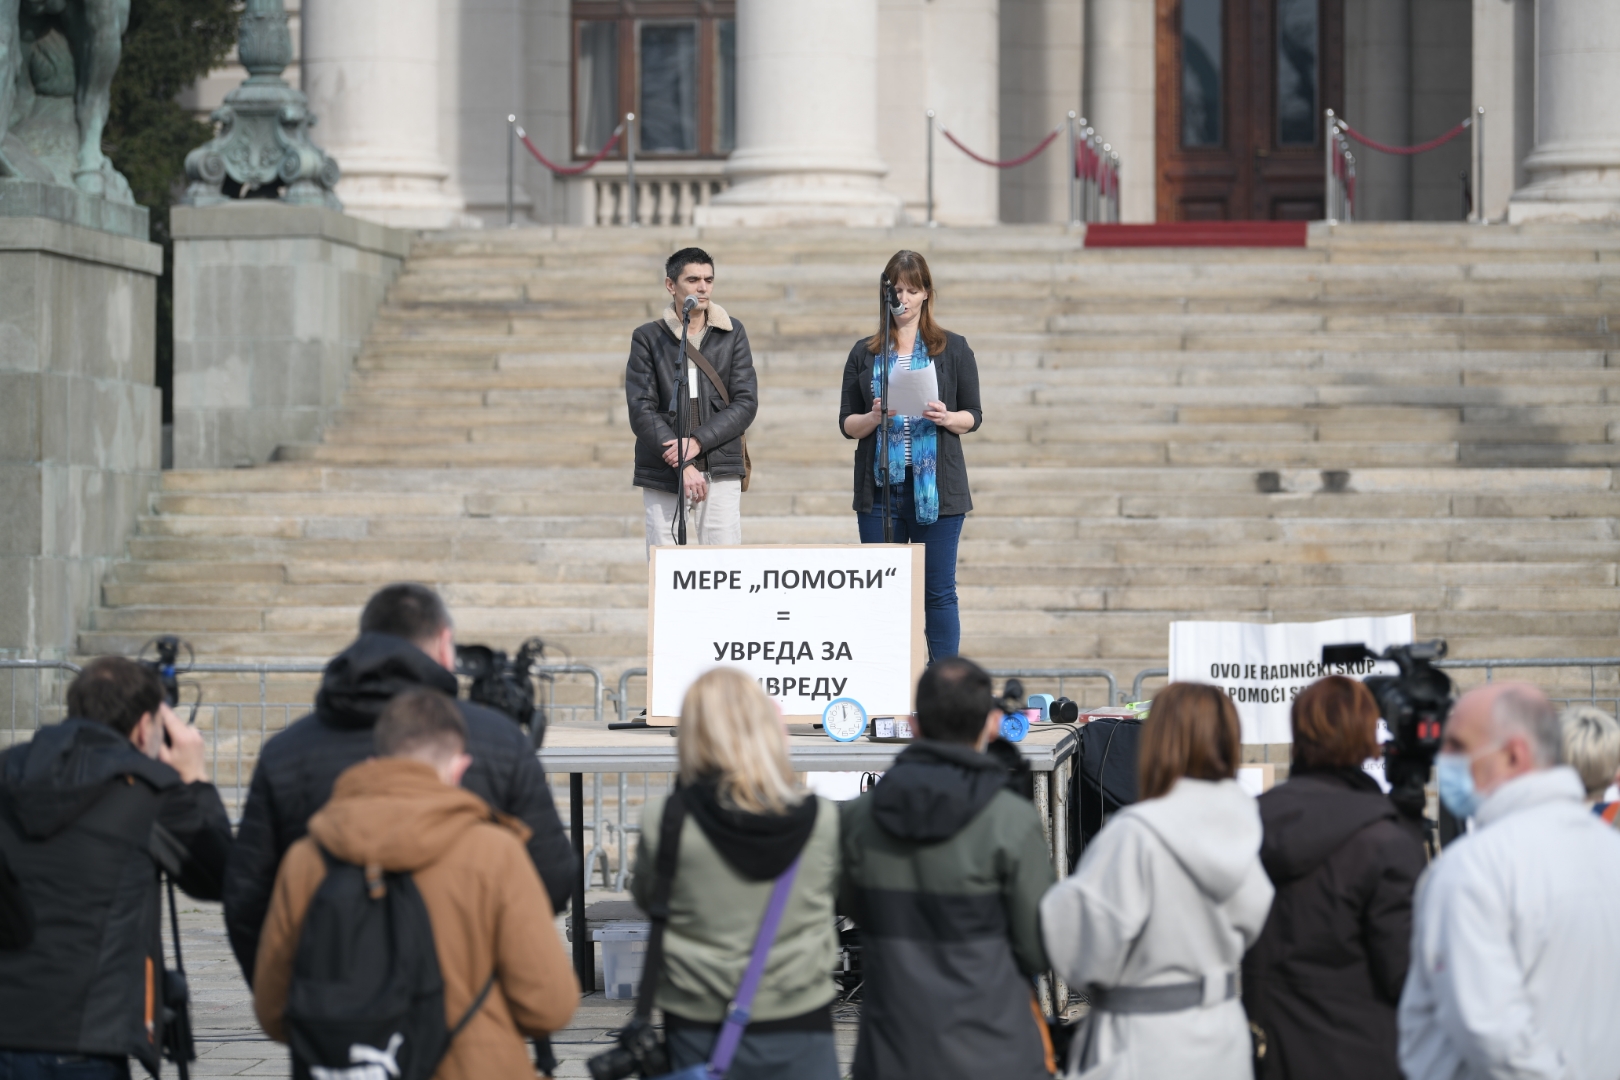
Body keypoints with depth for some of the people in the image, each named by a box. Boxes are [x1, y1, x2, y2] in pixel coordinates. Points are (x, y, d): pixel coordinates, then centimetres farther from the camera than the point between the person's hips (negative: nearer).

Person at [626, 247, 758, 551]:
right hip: (664, 478, -1)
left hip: (721, 475, 1)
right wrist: (682, 466, -12)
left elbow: (746, 403, 4)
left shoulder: (732, 334, 11)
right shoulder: (648, 338, 7)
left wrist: (698, 441, -11)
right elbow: (641, 410, -1)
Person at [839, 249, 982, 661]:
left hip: (936, 485, -2)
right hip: (880, 485, 2)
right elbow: (846, 423, 9)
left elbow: (974, 416, 6)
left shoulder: (953, 349, 7)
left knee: (939, 592, -2)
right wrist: (873, 418, -12)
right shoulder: (864, 353, 11)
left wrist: (947, 419, -15)